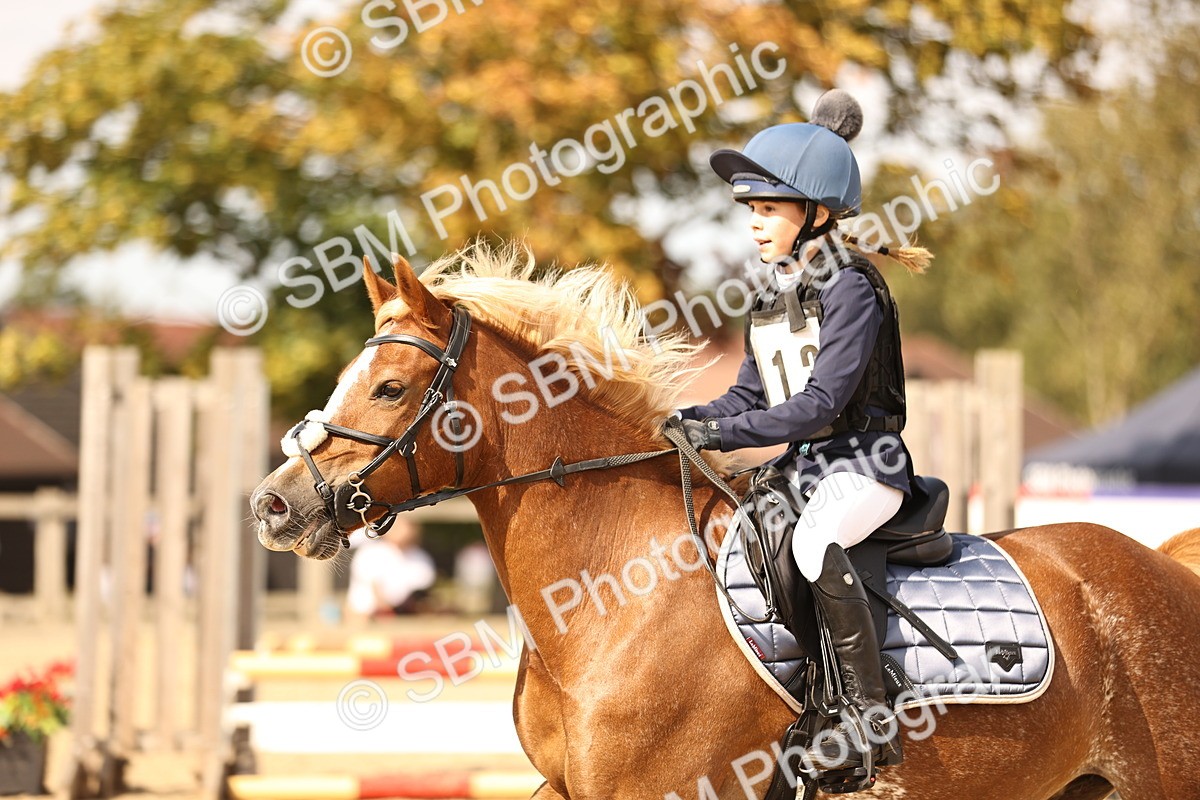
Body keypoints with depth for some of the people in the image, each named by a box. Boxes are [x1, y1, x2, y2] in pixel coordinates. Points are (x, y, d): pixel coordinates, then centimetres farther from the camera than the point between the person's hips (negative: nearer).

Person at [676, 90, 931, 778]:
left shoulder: (850, 289, -15)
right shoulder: (775, 294, 12)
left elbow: (821, 401, -23)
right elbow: (750, 394, 15)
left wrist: (725, 432, -26)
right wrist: (692, 421, -4)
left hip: (865, 462, -10)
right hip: (804, 462, 10)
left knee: (814, 541, -36)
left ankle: (875, 719, -33)